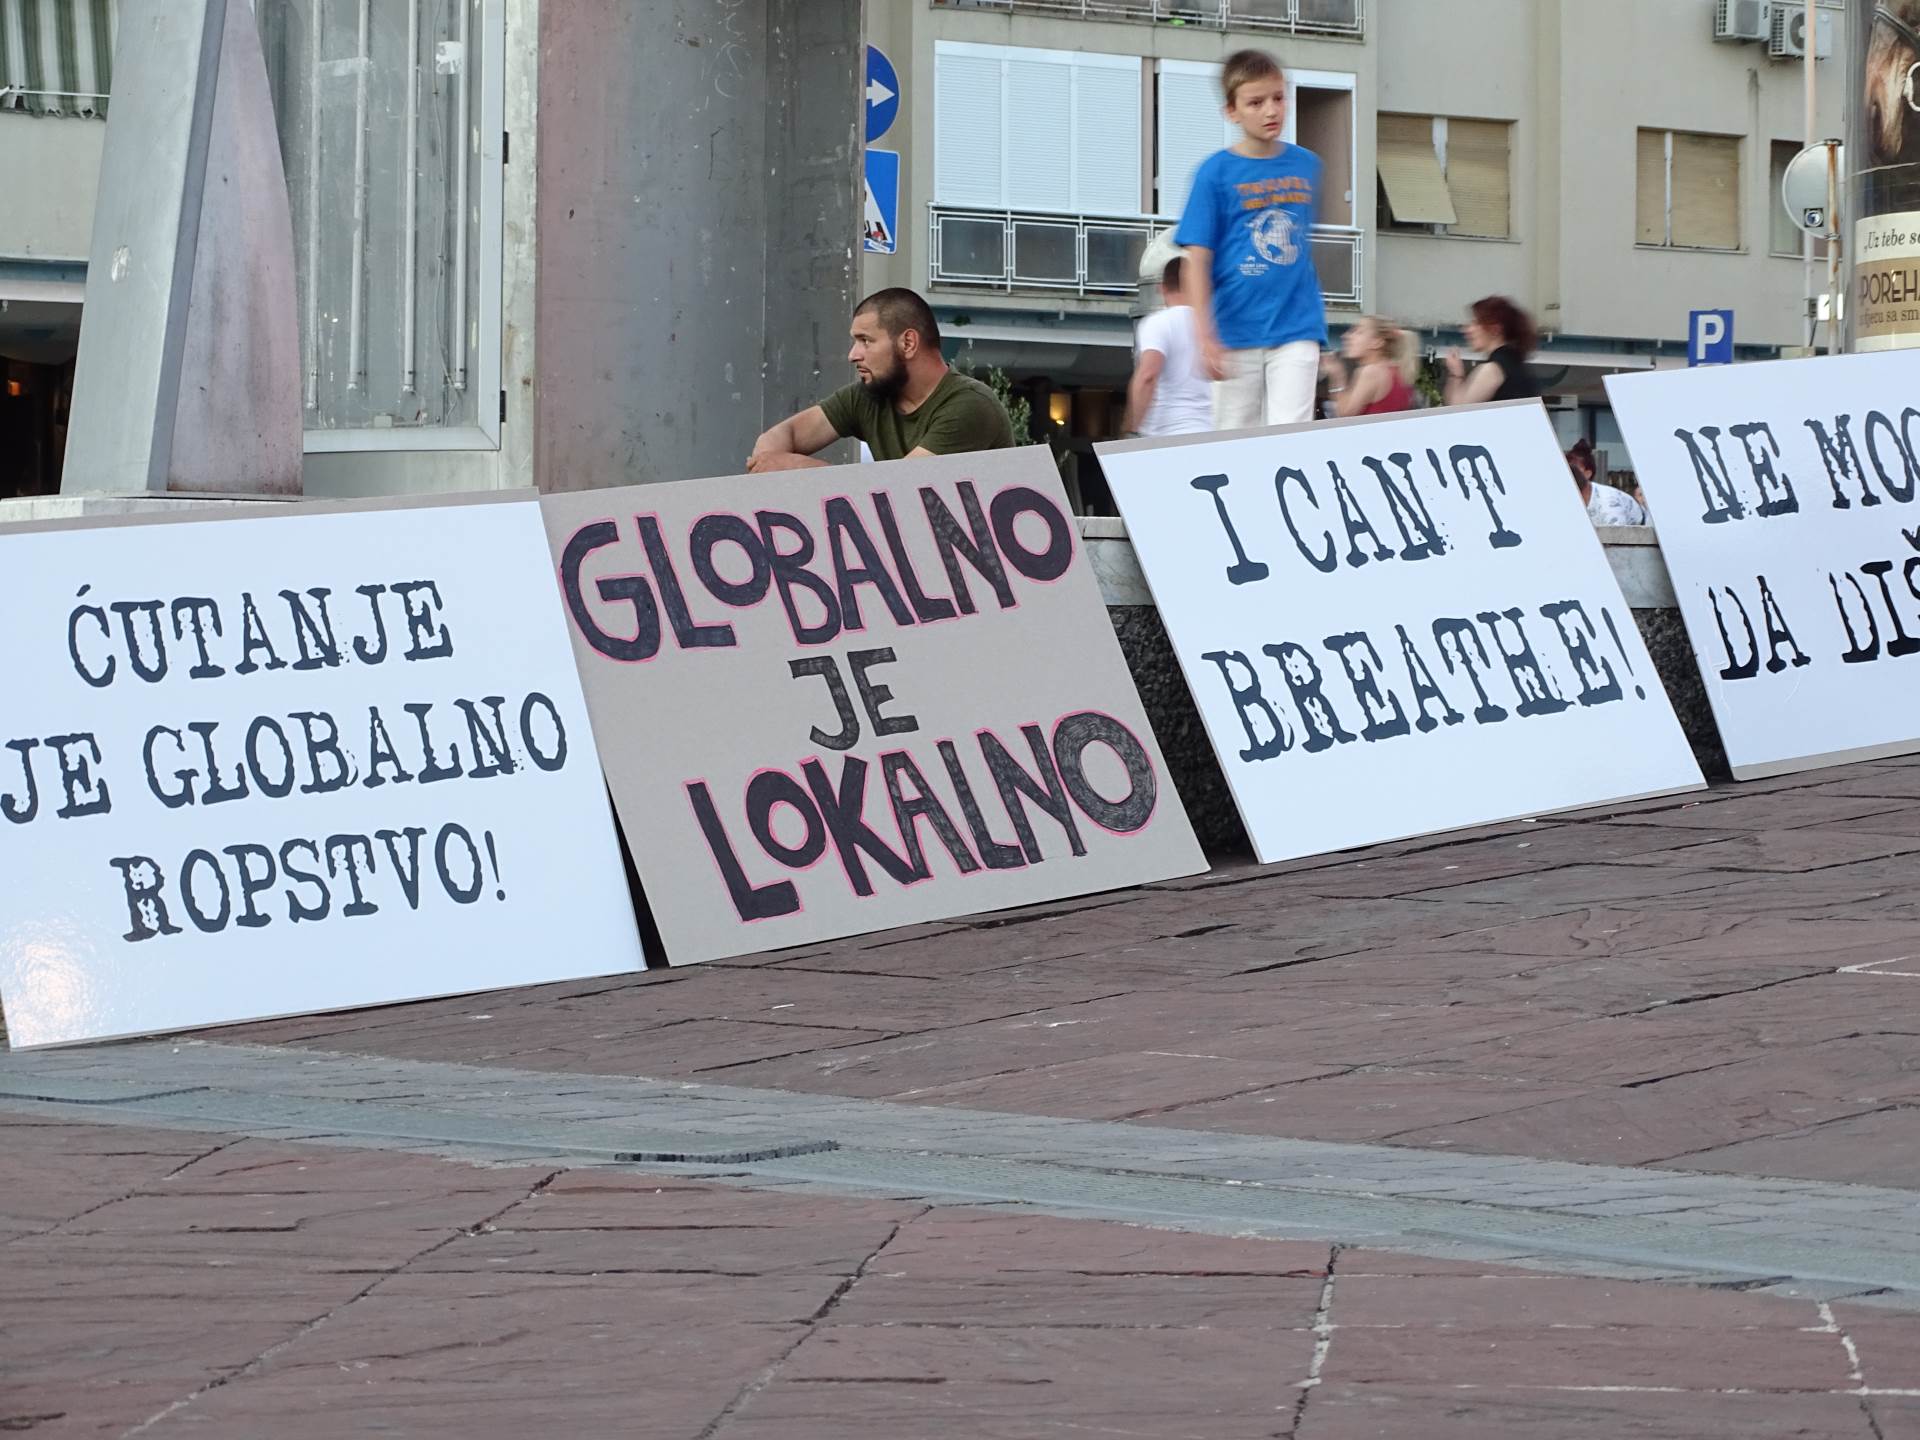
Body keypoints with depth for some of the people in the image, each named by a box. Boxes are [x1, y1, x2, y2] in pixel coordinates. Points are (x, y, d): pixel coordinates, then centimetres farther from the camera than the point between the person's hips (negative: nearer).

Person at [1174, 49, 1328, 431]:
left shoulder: (1306, 165, 7)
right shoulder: (1216, 172, -4)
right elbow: (1198, 259, -7)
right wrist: (1205, 336, -15)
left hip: (1296, 329, 1)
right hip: (1236, 331, -1)